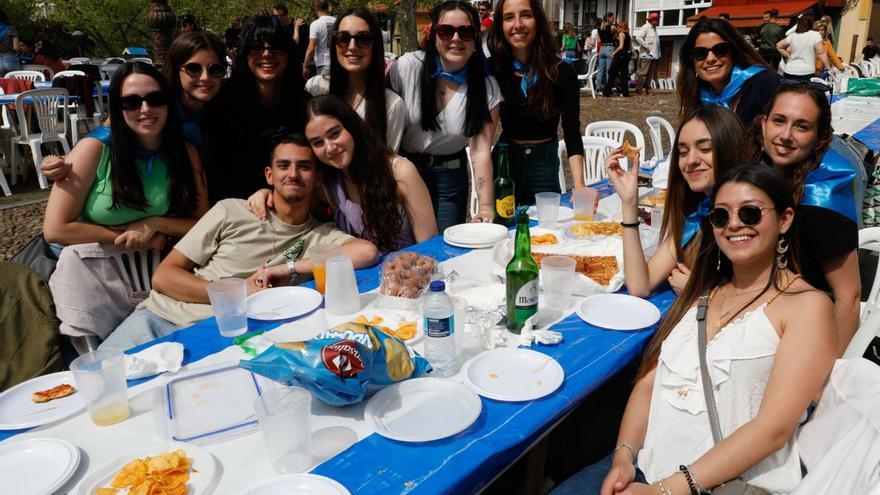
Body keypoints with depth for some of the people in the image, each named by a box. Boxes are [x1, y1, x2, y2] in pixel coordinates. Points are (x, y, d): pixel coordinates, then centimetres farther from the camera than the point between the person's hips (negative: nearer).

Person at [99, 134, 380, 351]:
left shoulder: (321, 237, 6)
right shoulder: (231, 212, 6)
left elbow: (367, 252, -17)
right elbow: (163, 276, 3)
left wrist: (287, 268, -15)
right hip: (161, 316, 1)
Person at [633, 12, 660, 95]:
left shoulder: (654, 28, 19)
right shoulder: (645, 27, -7)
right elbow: (638, 37, -19)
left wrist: (658, 54, 12)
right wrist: (646, 46, -17)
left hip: (654, 55, 9)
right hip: (646, 55, -9)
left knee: (650, 74, 9)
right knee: (643, 73, -9)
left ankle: (647, 89, 13)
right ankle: (638, 89, -5)